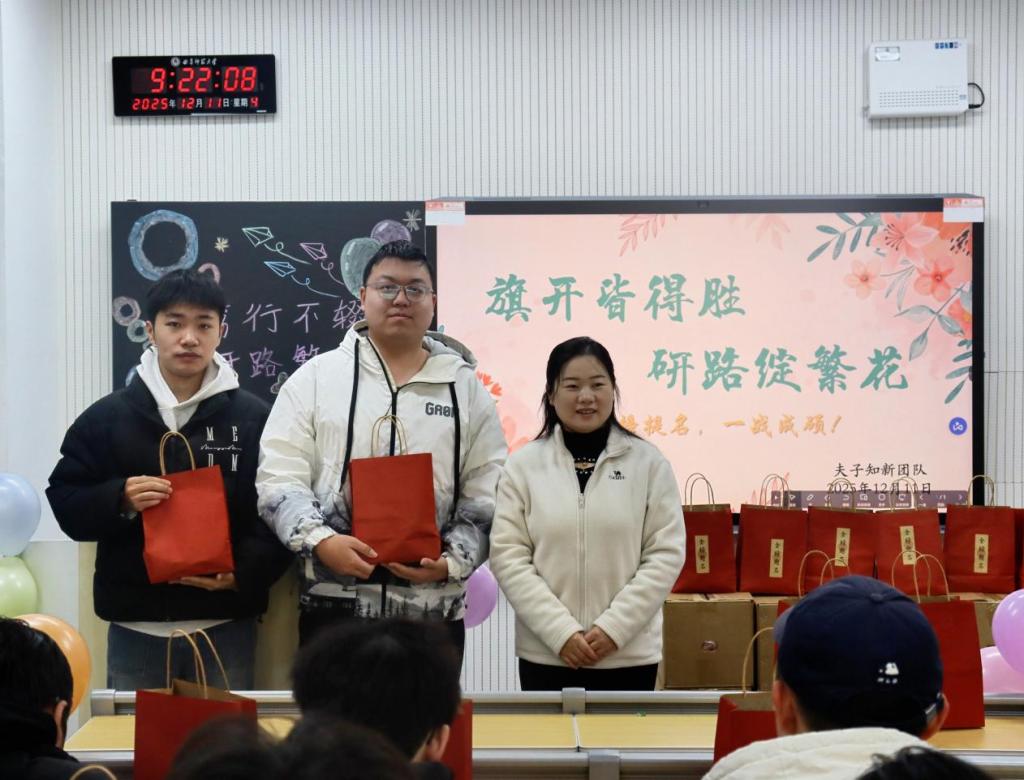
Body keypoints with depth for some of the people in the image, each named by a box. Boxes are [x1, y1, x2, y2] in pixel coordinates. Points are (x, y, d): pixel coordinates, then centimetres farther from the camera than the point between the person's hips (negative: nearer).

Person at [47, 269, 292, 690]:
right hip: (135, 626, 1)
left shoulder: (255, 417, 2)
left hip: (227, 624, -1)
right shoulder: (105, 417, 5)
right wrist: (120, 500, -14)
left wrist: (243, 572, -15)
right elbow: (66, 504, 6)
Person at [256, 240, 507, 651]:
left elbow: (486, 494, 8)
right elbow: (279, 477, 0)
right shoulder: (315, 377, 5)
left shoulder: (466, 388, 10)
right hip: (333, 604, -1)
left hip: (433, 609, 1)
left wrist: (451, 562, -9)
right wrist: (321, 541, -17)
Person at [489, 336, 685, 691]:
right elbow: (508, 558, -3)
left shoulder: (648, 462, 1)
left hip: (629, 655, 0)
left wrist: (613, 628, -11)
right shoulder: (522, 466, 1)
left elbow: (666, 553, -1)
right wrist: (561, 632, -12)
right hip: (546, 655, 0)